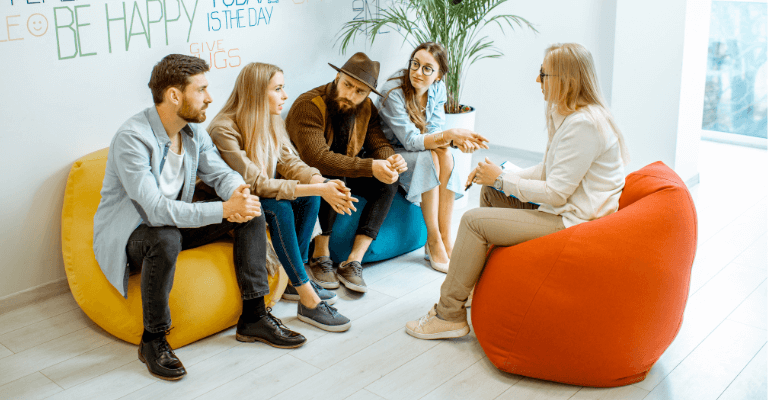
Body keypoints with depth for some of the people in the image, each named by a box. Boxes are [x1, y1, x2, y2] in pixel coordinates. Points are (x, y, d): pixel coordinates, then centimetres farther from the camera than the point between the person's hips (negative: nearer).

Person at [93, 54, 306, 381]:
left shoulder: (192, 131, -1)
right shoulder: (132, 138, -27)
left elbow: (221, 173, 1)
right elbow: (155, 209, -34)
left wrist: (237, 192, -25)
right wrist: (224, 209, -39)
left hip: (174, 222, 8)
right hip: (126, 236, -7)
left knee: (250, 212, -7)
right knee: (166, 238, -41)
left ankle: (253, 317, -3)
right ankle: (152, 340, -19)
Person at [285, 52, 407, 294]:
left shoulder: (366, 109, -3)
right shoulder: (309, 105, -26)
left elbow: (379, 145, -5)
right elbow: (317, 158, -36)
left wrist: (390, 160, -32)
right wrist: (369, 167, -43)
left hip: (344, 172, 7)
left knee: (387, 184, -15)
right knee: (332, 178, -37)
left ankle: (353, 263, -19)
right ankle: (320, 257, -20)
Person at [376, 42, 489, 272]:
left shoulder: (437, 89, -7)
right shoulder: (393, 92, -25)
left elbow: (434, 132, -8)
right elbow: (410, 141, -29)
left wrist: (455, 140, -30)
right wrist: (450, 134, -40)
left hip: (417, 151, 5)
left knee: (445, 153, -25)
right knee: (427, 157, -31)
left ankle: (444, 238, -25)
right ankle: (434, 241, -26)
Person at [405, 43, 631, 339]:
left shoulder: (582, 124, -24)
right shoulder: (568, 114, 9)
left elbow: (556, 193, -24)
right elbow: (548, 171, 14)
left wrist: (502, 180, -12)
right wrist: (496, 177, 2)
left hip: (572, 221, -11)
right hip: (568, 207, 11)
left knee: (474, 221, -13)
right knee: (490, 193, 18)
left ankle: (449, 315, -2)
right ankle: (477, 281, 28)